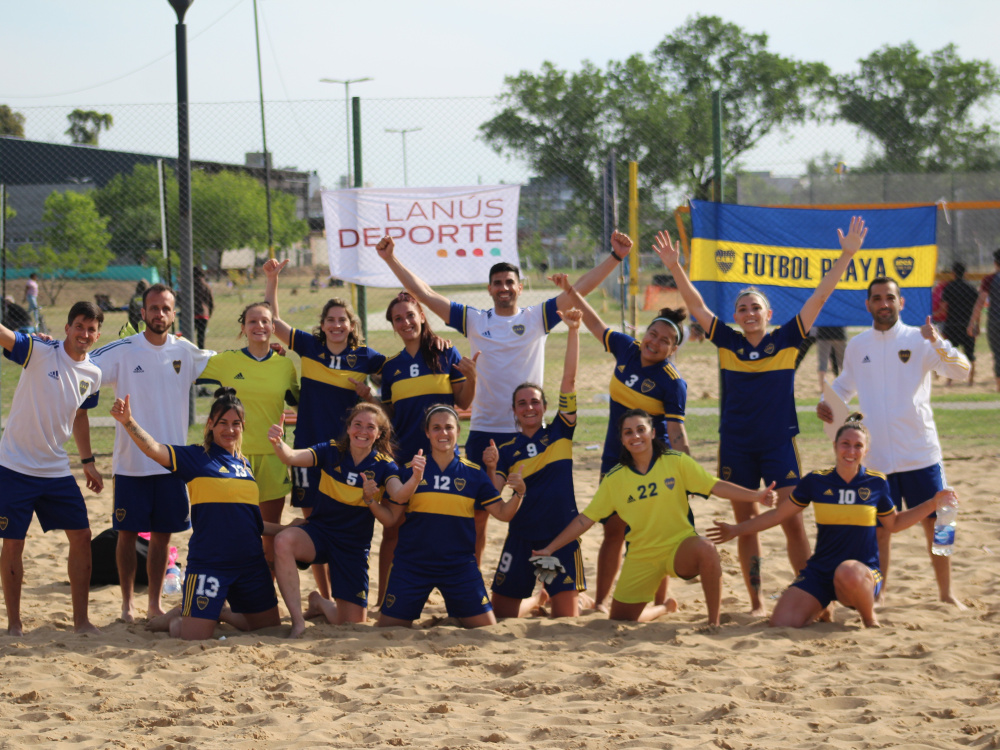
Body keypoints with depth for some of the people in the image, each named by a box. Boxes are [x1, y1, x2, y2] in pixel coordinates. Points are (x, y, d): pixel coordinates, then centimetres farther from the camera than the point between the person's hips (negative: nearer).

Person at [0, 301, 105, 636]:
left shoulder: (92, 375, 5)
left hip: (57, 470, 5)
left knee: (82, 536, 3)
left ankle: (81, 619, 13)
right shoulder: (40, 352, -12)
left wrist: (88, 462, 22)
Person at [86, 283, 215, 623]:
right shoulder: (122, 350, -7)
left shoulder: (185, 352, 3)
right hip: (131, 462, -3)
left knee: (162, 534, 9)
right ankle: (127, 603, 14)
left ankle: (155, 602, 20)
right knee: (128, 533, 2)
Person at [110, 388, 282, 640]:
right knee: (194, 637, -11)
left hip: (250, 561, 6)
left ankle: (219, 612, 35)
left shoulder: (244, 465, 14)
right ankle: (175, 618, 23)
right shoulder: (196, 458, -4)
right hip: (209, 561, -6)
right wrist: (128, 421, -34)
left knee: (270, 625, 14)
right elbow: (154, 449, -20)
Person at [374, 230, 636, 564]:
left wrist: (615, 257, -13)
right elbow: (424, 293, 3)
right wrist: (392, 260, -2)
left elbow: (580, 289, -4)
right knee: (476, 514, 5)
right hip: (483, 430, 1)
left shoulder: (537, 318, 3)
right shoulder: (474, 320, 5)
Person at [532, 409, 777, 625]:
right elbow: (585, 519, 3)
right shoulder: (614, 479, -1)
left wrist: (756, 495, -24)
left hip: (680, 546, -3)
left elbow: (716, 486, -10)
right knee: (620, 620, 2)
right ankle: (662, 608, 36)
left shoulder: (676, 462, -6)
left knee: (705, 549, -37)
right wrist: (550, 548, 0)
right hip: (641, 559, 3)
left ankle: (714, 623, -20)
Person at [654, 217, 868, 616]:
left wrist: (846, 255, -10)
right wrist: (675, 266, -8)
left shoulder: (786, 340, 0)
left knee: (792, 520, -5)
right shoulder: (727, 342, 4)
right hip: (736, 445, 2)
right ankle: (756, 603, 13)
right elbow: (696, 305, 2)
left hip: (779, 442, -2)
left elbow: (819, 297, -4)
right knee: (745, 523, 5)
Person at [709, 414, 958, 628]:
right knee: (781, 624, -19)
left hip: (864, 572, -2)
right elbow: (778, 514, 16)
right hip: (820, 573, 2)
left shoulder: (877, 484, 2)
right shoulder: (816, 482, 2)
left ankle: (870, 617, -7)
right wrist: (737, 530, 18)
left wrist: (933, 504, 10)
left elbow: (893, 524, 19)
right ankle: (820, 608, 16)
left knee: (848, 572, -41)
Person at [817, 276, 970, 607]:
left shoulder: (918, 340, -3)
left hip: (920, 453, -2)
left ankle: (946, 593, 12)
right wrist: (826, 404, 5)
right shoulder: (857, 345, 8)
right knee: (879, 527, 9)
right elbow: (845, 385, 25)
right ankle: (878, 593, 20)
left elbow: (961, 370, -16)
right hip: (876, 456, 2)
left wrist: (937, 343, -34)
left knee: (935, 522, 1)